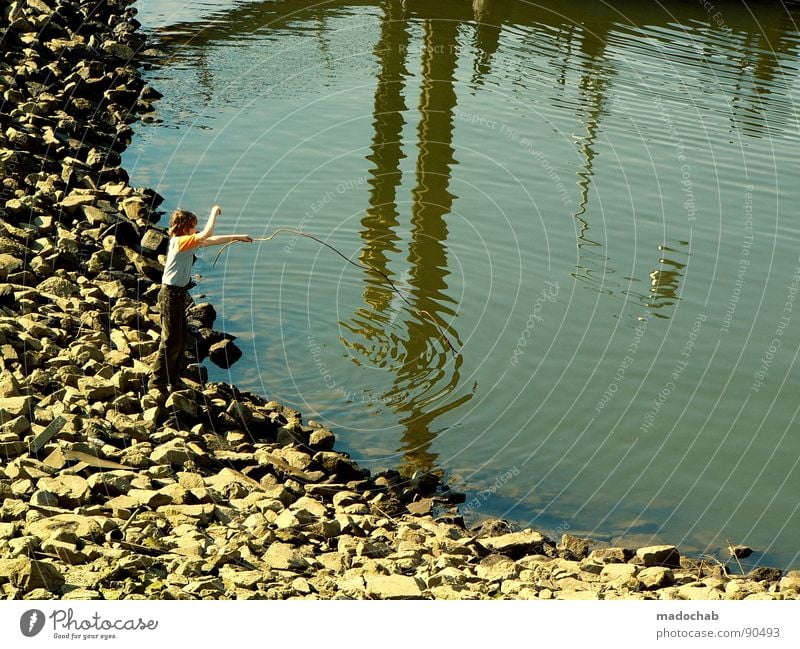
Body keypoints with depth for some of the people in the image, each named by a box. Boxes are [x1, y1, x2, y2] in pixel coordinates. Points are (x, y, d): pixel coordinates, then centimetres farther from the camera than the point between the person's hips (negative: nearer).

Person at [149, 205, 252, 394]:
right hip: (171, 294, -10)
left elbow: (211, 240, 19)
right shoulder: (180, 241, -16)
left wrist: (238, 237, 19)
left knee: (181, 341, 12)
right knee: (171, 341, -8)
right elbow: (207, 234, -26)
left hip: (179, 294, 10)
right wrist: (214, 213, -11)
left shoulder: (187, 242, 11)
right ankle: (156, 384, -3)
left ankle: (173, 382, 20)